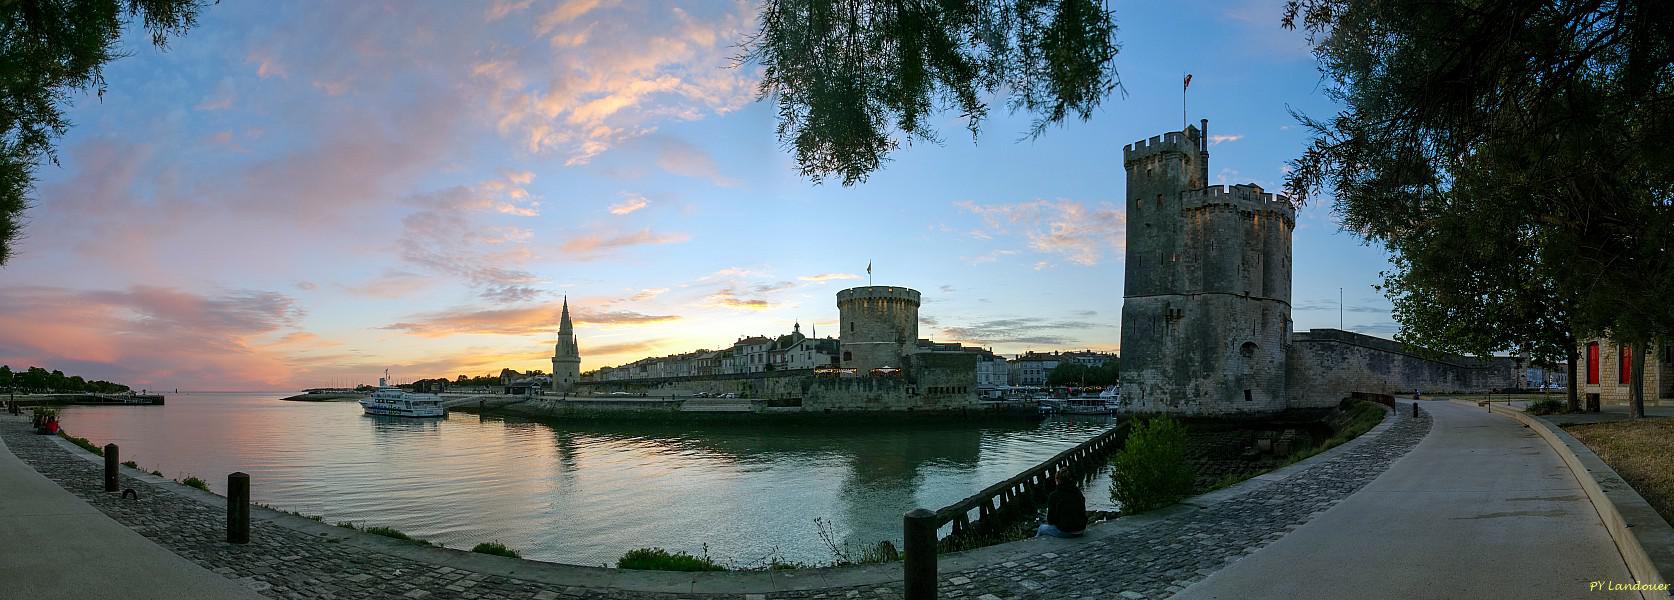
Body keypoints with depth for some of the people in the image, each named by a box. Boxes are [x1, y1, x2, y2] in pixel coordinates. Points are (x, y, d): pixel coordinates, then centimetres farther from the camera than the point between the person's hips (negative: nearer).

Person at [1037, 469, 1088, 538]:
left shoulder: (1053, 496, -14)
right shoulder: (1078, 492, 2)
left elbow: (1050, 520, -10)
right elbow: (1083, 513, 11)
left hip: (1065, 532, -6)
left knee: (1042, 528, 23)